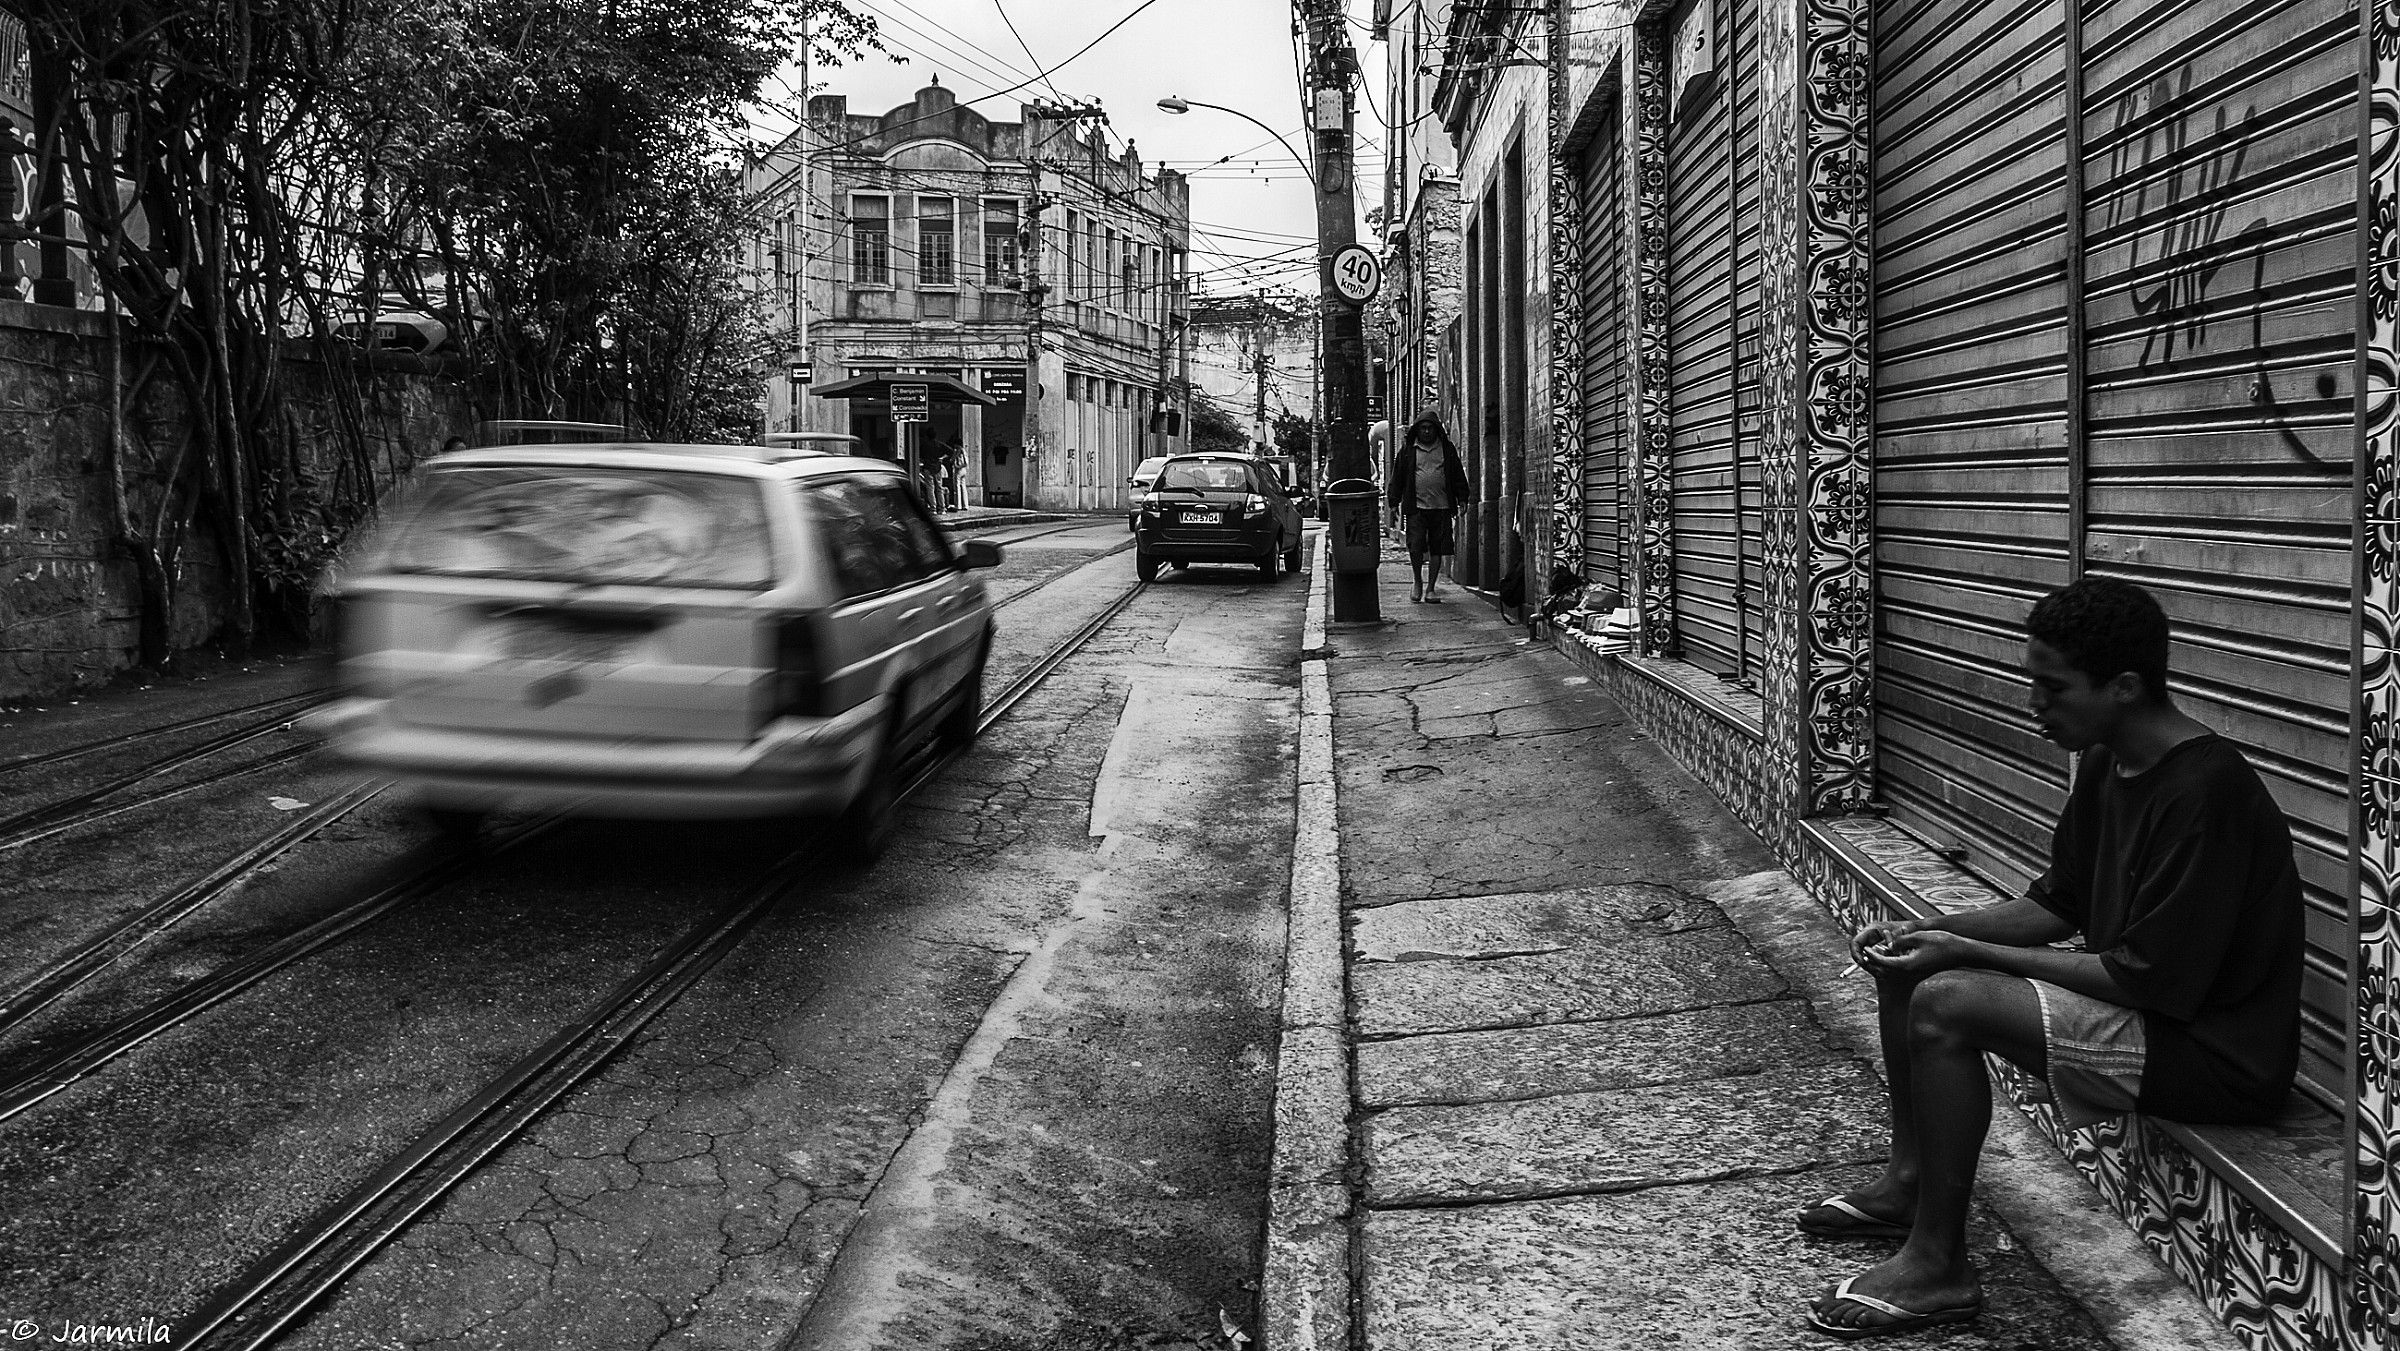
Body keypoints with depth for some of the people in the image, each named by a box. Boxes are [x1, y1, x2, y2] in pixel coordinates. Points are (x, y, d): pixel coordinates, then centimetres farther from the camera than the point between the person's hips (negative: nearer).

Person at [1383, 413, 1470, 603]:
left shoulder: (1447, 449, 11)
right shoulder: (1407, 450, 7)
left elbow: (1458, 476, 14)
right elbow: (1397, 478, 9)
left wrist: (1462, 499, 5)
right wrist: (1393, 503, 3)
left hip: (1441, 507, 2)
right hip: (1417, 507, -1)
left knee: (1437, 549, 2)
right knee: (1416, 546, -13)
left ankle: (1430, 589, 10)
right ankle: (1417, 582, 10)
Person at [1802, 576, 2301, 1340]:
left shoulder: (2204, 791, -26)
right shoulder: (2106, 765, 3)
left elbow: (2152, 979, -26)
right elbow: (2057, 906, 13)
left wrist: (1969, 953, -20)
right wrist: (1928, 932, -2)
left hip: (2218, 1050, -10)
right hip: (2136, 997, 10)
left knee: (1946, 1004, -25)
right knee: (1907, 967, 7)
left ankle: (1937, 1268, -13)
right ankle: (1910, 1180, 19)